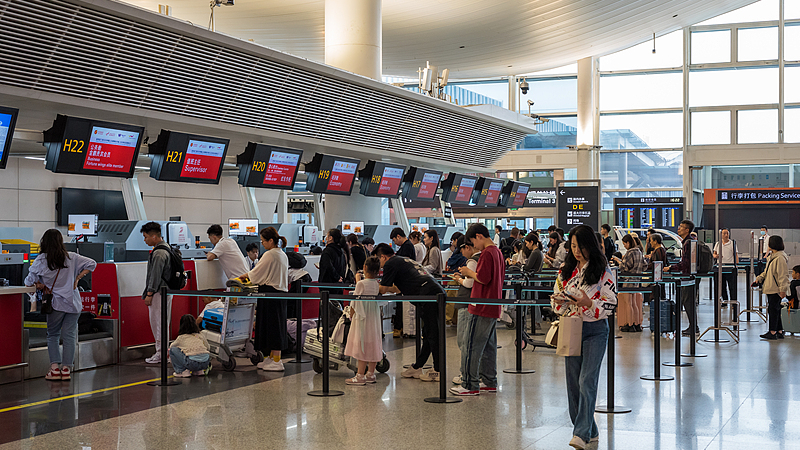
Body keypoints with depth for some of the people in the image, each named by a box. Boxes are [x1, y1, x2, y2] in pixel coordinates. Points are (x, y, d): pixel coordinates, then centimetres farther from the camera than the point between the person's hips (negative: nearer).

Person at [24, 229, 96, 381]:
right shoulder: (71, 258, 1)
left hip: (55, 303, -2)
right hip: (73, 303, 2)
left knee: (52, 335, 11)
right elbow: (91, 264, 6)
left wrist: (38, 283, 14)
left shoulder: (41, 260, -5)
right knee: (69, 336, 6)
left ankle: (55, 368, 1)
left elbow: (28, 281, -2)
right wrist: (77, 278, 8)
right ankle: (66, 369, 4)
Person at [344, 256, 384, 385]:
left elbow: (355, 302, -10)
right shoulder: (377, 284, 3)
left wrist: (351, 315, 2)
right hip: (375, 317, 7)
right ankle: (370, 374, 18)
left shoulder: (361, 284, -15)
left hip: (362, 317, -7)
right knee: (373, 344, 11)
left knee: (361, 344, -5)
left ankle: (360, 376, -4)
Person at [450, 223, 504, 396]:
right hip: (493, 308, 9)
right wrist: (471, 274, 15)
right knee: (489, 346, 14)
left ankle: (470, 385, -2)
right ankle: (489, 382, 19)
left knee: (473, 346, -4)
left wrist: (469, 272, -5)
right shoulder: (497, 252, 14)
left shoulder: (486, 253, -15)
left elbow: (483, 278, -23)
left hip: (481, 309, -9)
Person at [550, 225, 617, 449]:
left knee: (587, 381, -14)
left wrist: (589, 303, -22)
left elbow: (612, 302, -7)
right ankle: (590, 431, 19)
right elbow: (557, 298, 16)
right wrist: (559, 300, -8)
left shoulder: (602, 270, -6)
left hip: (595, 330, -5)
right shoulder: (566, 269, 9)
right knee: (573, 383, 7)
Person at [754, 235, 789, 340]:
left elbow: (783, 275, -20)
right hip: (770, 289, 10)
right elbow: (766, 272, 24)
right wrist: (759, 279, 11)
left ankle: (772, 332, 0)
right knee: (775, 310, 13)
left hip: (776, 290, -10)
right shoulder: (772, 256, 16)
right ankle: (779, 331, 19)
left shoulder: (780, 258, -17)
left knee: (773, 309, -5)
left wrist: (783, 289, -22)